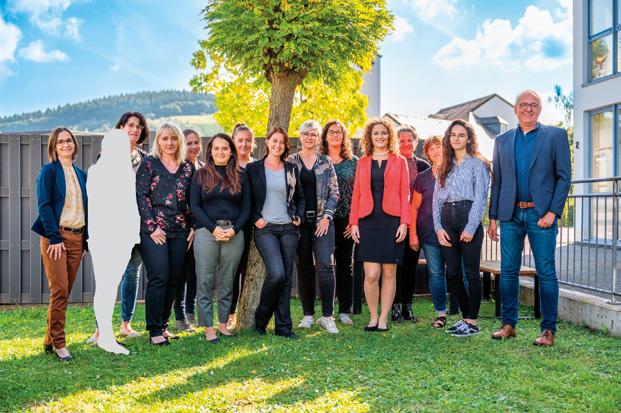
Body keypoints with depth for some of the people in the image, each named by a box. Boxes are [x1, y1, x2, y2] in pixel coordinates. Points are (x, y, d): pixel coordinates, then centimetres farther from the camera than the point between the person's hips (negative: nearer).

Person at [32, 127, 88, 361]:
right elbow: (44, 205, -9)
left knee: (66, 292, 7)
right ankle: (58, 343, 1)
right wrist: (54, 237, -15)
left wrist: (85, 240, 11)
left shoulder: (80, 174, 15)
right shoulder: (49, 171, -1)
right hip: (56, 237, -5)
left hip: (77, 238, 5)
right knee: (59, 291, -8)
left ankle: (50, 340, 18)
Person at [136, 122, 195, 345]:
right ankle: (155, 330, 1)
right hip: (154, 231, -4)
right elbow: (141, 195, -4)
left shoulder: (188, 167, 13)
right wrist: (152, 227, -10)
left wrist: (193, 227, 5)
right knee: (158, 278, -8)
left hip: (180, 232, 4)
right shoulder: (148, 164, 2)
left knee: (173, 279, 7)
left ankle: (163, 325, 19)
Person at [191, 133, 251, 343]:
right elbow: (194, 206, 0)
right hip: (206, 232, -1)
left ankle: (223, 324, 16)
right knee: (205, 281, -2)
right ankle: (208, 328, 4)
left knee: (227, 282, 6)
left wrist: (234, 229, -7)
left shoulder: (240, 176, 11)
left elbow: (246, 207, 9)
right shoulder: (201, 174, 7)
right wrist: (214, 228, -11)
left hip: (234, 233, 2)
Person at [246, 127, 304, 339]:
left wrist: (298, 216, 4)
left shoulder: (292, 169, 12)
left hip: (289, 228, 4)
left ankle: (283, 326, 12)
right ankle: (260, 319, 5)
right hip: (265, 228, -4)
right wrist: (255, 219, -7)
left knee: (286, 277, 3)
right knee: (277, 273, -18)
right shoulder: (253, 168, 3)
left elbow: (300, 197, 19)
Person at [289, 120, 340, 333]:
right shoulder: (291, 161, 8)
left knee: (325, 265, -10)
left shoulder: (326, 162, 9)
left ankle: (327, 316, -4)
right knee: (304, 267, 4)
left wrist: (326, 216, -5)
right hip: (299, 221, 1)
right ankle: (308, 314, 15)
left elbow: (334, 192, 6)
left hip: (322, 221, 0)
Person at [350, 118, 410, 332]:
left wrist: (404, 222, -6)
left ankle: (383, 318, 13)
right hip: (368, 221, 1)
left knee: (389, 272, 3)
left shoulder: (399, 161, 9)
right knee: (371, 274, -6)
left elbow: (405, 194, 4)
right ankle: (373, 317, 10)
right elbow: (356, 194, 10)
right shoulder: (362, 162, 13)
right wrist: (353, 222, 2)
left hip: (391, 221, -1)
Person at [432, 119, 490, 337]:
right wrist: (438, 227, 1)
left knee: (471, 272, -3)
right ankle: (465, 317, 18)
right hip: (447, 221, 5)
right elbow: (436, 199, 14)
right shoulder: (444, 167, 18)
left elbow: (480, 197, -5)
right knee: (452, 273, 5)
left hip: (468, 217, -5)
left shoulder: (477, 164, 3)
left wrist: (471, 227, -14)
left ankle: (472, 322, 4)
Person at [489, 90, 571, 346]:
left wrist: (553, 212, -11)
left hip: (541, 214, -3)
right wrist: (493, 217, 8)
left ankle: (548, 330, 7)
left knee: (546, 273, 0)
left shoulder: (556, 136, 5)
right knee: (508, 271, 6)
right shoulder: (502, 141, 14)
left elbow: (564, 177, -1)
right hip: (510, 215, 3)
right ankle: (508, 325, 16)